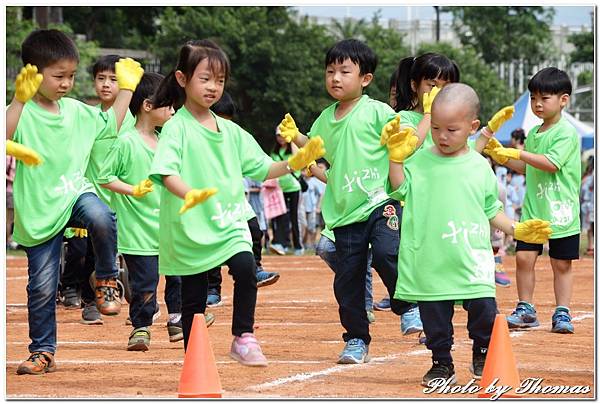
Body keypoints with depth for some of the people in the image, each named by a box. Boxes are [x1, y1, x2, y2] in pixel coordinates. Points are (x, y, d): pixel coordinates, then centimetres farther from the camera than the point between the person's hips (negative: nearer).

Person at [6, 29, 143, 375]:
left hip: (76, 192, 3)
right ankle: (43, 352, 17)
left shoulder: (76, 111, 8)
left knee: (101, 217, -34)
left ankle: (107, 280, -10)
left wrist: (127, 87, 23)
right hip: (39, 210, -3)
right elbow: (5, 137, -32)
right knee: (42, 287, 0)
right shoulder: (23, 112, -11)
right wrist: (20, 99, -39)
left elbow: (112, 125, 24)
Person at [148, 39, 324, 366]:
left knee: (246, 267, -23)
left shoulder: (230, 131, 11)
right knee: (194, 296, 3)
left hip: (229, 222, 3)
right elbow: (166, 172, -23)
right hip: (190, 226, -3)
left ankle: (243, 337, -9)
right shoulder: (177, 128, -7)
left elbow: (261, 169, 15)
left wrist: (293, 164, -1)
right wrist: (189, 194, -42)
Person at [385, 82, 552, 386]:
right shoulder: (420, 161, 3)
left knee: (484, 309, -3)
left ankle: (482, 358, 21)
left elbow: (491, 209, 15)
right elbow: (400, 191, -1)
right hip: (431, 264, 0)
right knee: (435, 315, 5)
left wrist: (515, 229, 7)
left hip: (473, 261, 0)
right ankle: (442, 364, 20)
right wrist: (396, 158, -9)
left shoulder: (480, 166, 6)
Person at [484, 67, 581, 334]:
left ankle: (562, 313, 10)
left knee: (561, 264, 2)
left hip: (561, 211, -6)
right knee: (524, 257, -2)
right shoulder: (533, 134, 12)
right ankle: (525, 310, 9)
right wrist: (503, 157, 9)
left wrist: (519, 153, -18)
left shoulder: (566, 132, -10)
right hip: (533, 209, 6)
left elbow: (552, 163, -20)